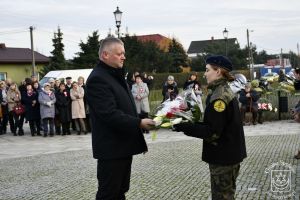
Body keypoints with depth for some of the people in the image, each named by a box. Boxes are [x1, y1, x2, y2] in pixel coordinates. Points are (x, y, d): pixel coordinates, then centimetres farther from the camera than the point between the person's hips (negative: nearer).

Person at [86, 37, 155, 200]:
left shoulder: (116, 76, 16)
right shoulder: (98, 79, -17)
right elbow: (110, 114, -26)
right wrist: (139, 123, -23)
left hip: (123, 146, 10)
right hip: (111, 148, -10)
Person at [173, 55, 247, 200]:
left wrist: (185, 127, -21)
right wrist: (190, 124, 5)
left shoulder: (219, 96, -20)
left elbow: (212, 131, -23)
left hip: (223, 156, -10)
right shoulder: (225, 91, 11)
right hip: (229, 153, 10)